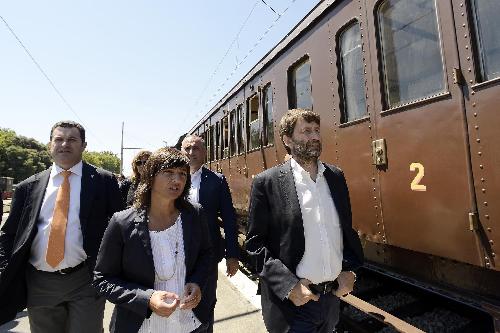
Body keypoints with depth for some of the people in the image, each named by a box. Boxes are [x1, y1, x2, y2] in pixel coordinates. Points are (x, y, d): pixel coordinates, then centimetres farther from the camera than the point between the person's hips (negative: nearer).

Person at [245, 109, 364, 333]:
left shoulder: (336, 177, 3)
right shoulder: (266, 182, -13)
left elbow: (347, 228, 11)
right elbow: (255, 243, -11)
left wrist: (349, 269, 0)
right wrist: (289, 285, -17)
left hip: (334, 296, 5)